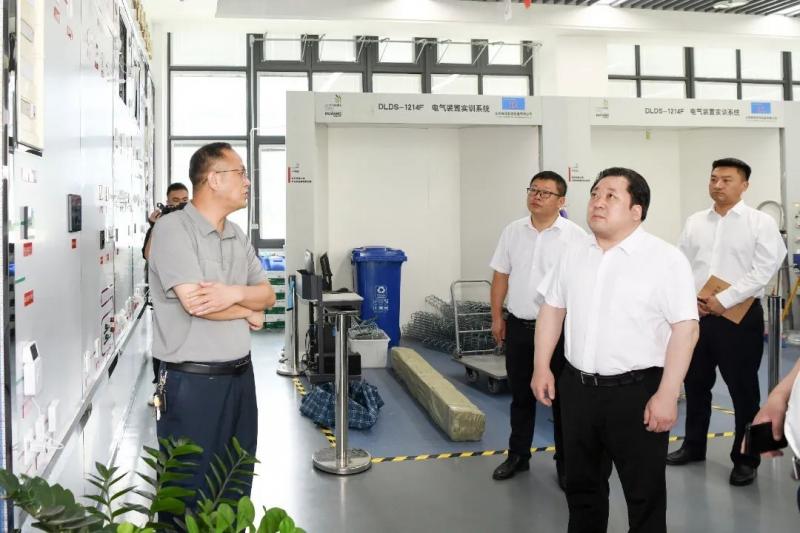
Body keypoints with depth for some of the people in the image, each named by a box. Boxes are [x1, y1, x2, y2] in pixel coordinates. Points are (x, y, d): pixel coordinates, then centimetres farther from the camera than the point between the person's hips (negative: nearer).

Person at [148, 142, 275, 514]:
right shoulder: (172, 228, -13)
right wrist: (248, 312, -6)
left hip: (240, 375, 7)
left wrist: (235, 293, -16)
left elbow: (267, 295, 6)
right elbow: (194, 302, -22)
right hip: (193, 381, -7)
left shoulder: (238, 236, 10)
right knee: (190, 489, 6)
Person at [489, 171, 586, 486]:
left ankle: (565, 461, 21)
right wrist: (496, 317, 7)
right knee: (521, 395, 15)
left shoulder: (575, 236, -7)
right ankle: (518, 455, 29)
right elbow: (501, 276, 10)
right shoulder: (513, 231, 6)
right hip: (518, 326, 4)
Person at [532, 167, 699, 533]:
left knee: (644, 492, 10)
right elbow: (552, 309, 13)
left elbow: (685, 328, -15)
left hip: (637, 392, -5)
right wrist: (541, 367, 8)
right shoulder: (573, 255, 6)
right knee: (581, 485, 20)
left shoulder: (666, 259, -12)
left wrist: (667, 394, -19)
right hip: (576, 387, 5)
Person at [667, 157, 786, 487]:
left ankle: (746, 458, 20)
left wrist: (724, 300, -17)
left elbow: (764, 269, -13)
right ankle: (694, 445, 34)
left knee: (743, 389, 5)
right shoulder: (694, 222, 9)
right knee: (695, 384, 16)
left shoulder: (760, 222, -5)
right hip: (695, 315, 5)